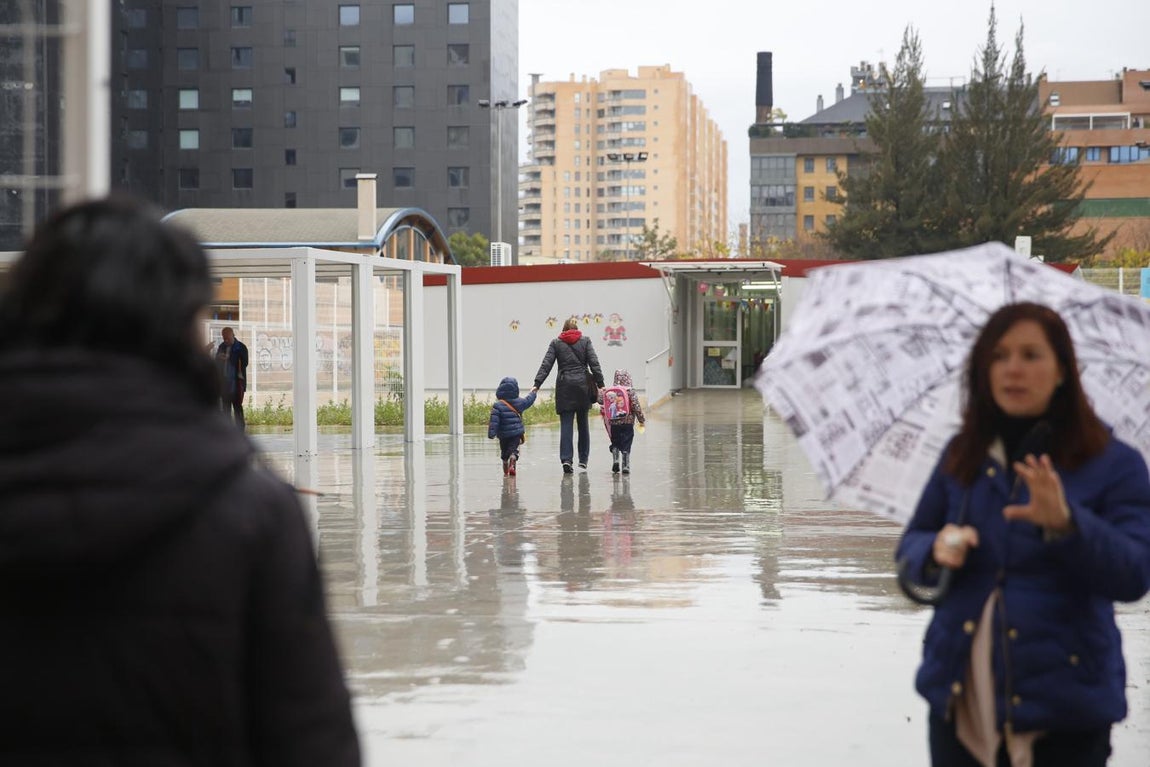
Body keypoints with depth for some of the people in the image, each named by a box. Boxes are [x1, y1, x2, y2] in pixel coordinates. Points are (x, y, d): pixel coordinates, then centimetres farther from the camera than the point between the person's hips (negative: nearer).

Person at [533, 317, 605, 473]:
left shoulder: (556, 343, 6)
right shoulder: (585, 341, 7)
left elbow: (546, 365, -1)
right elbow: (594, 364, 0)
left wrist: (537, 384, -3)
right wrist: (600, 384, 0)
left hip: (564, 385, -1)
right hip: (582, 384, 1)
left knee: (566, 424, -3)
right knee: (583, 423, 12)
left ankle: (566, 459, -17)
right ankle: (583, 459, 15)